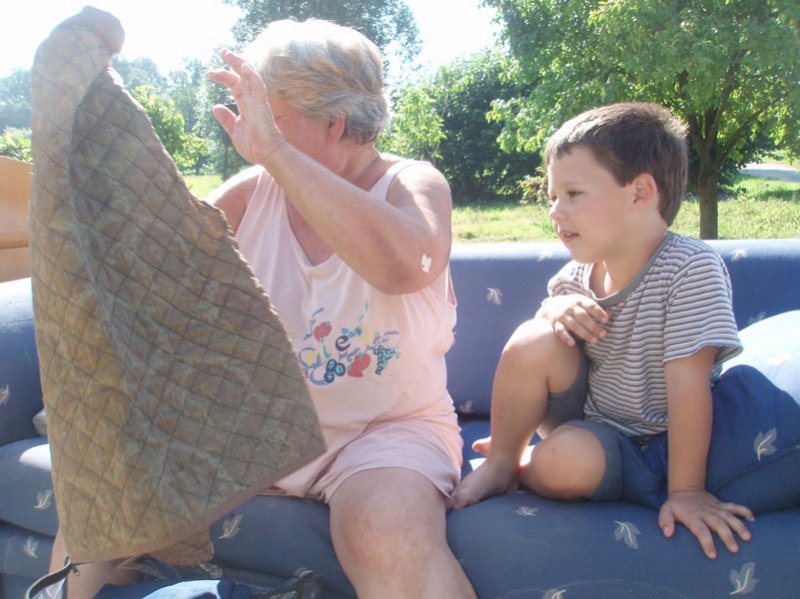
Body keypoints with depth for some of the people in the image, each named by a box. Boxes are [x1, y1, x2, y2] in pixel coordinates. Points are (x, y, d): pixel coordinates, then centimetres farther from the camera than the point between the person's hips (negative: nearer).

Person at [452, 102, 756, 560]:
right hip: (585, 418, 5)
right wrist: (558, 308, -12)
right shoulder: (582, 272, -4)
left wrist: (686, 491, -24)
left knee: (568, 460, -35)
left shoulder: (691, 268, -23)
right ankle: (501, 462, 0)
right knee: (535, 340, -21)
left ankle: (522, 468, 3)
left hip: (648, 449, -5)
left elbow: (688, 385, -26)